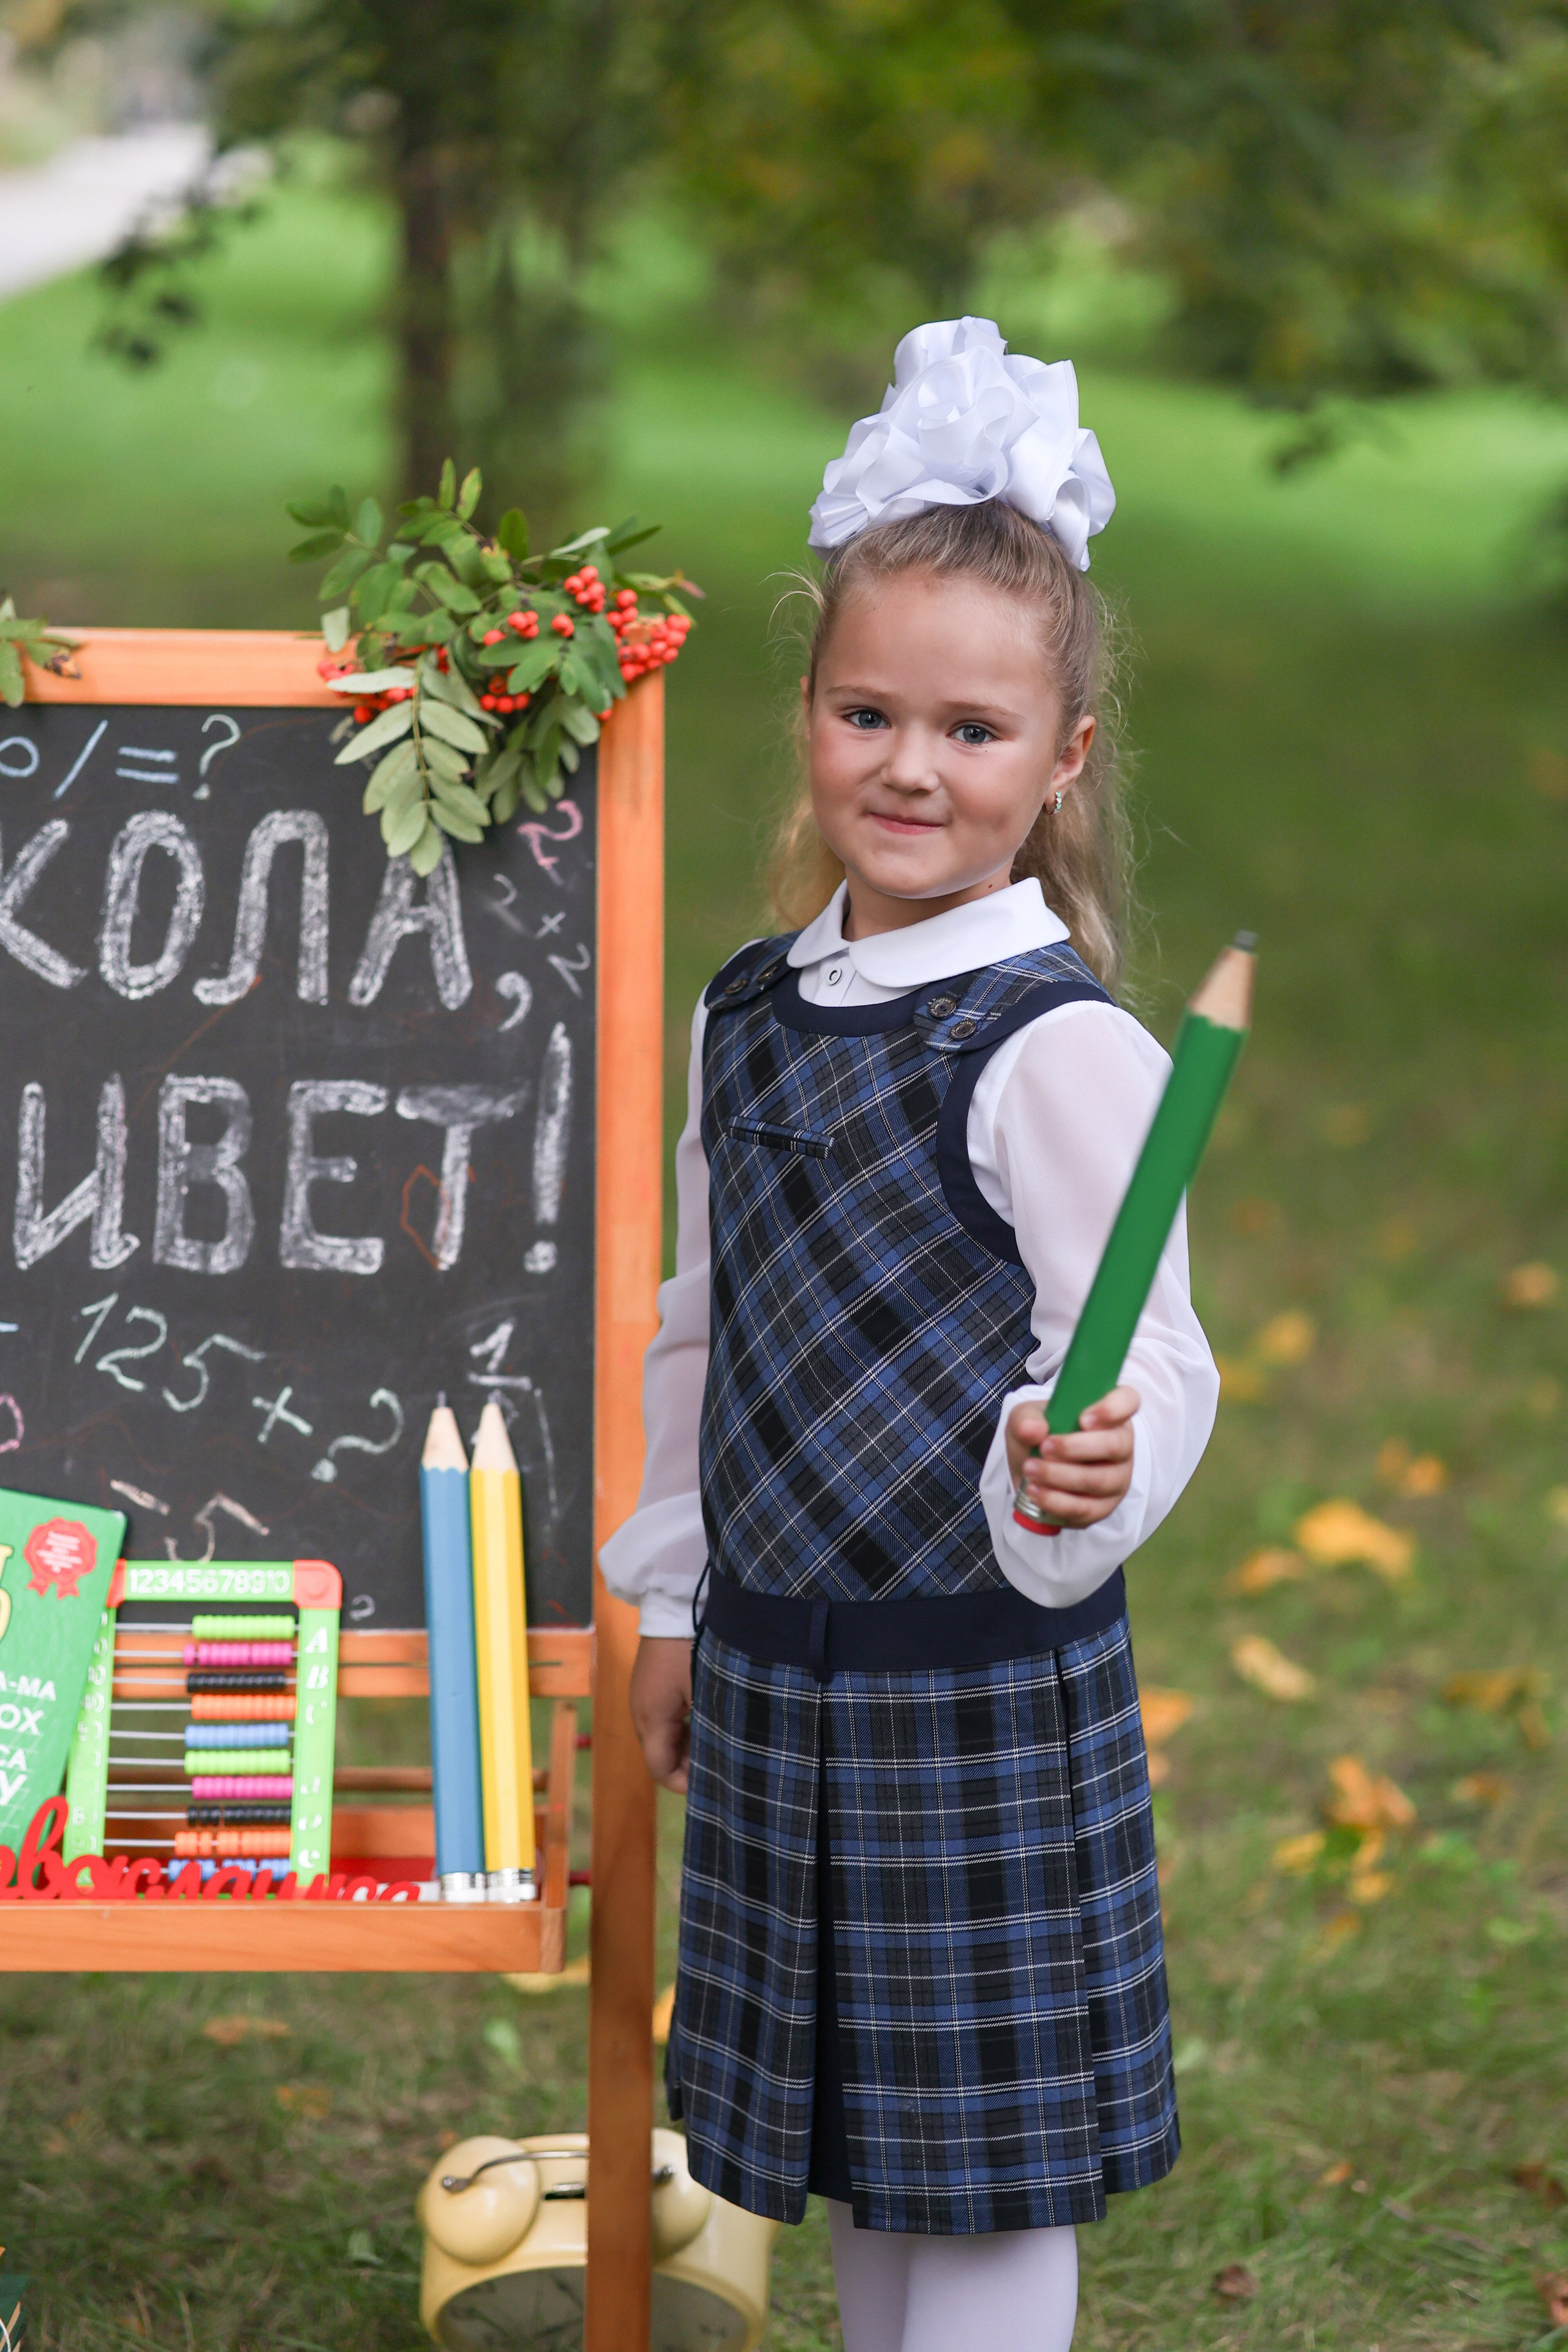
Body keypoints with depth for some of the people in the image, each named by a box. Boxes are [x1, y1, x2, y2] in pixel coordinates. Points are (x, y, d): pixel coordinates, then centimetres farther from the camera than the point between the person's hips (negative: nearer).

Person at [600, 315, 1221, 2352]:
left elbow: (1148, 1354, -17)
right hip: (781, 1654, 7)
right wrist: (673, 1594, 18)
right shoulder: (748, 1015, 7)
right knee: (840, 2118, 18)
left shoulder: (1058, 1045, -15)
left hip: (986, 1672, -7)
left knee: (986, 2138, 2)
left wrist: (1085, 1464, -38)